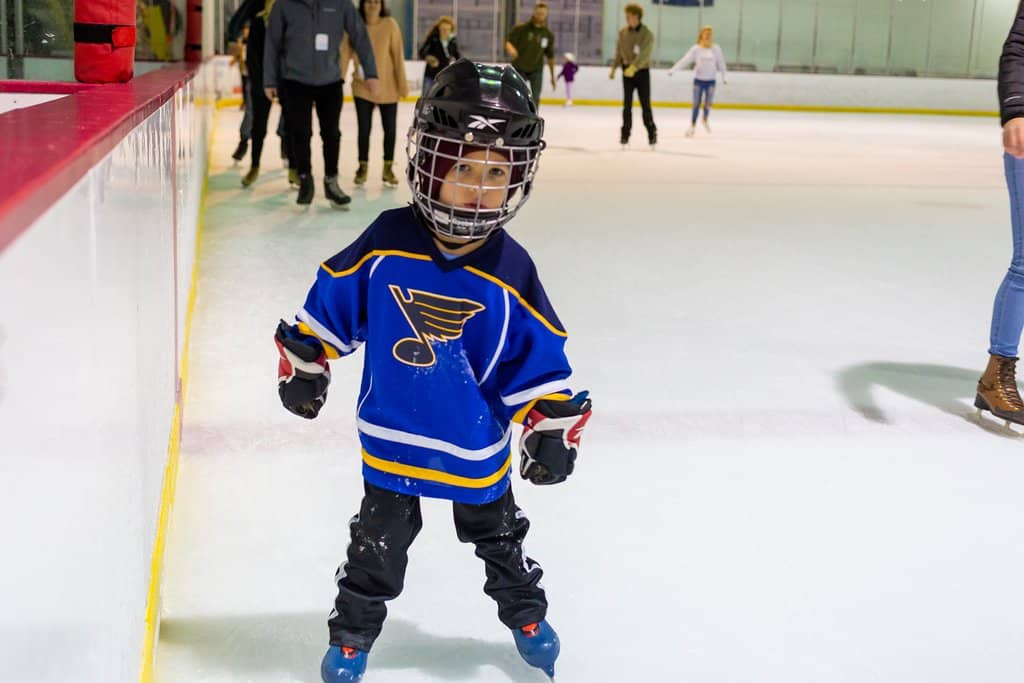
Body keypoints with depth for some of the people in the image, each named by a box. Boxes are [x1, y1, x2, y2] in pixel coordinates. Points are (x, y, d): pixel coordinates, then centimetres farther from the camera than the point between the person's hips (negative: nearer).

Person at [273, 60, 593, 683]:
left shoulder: (510, 271, -15)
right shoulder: (386, 243, -16)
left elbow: (537, 356, -6)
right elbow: (333, 299, -1)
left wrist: (553, 427, -8)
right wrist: (303, 364, 4)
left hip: (477, 441, 1)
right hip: (393, 432, -1)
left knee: (497, 534, 22)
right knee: (379, 542, 13)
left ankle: (525, 613, 46)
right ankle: (353, 632, 33)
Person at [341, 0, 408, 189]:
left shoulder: (390, 24, -12)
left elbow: (398, 55, -11)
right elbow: (345, 54, -7)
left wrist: (403, 84, -11)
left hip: (388, 87, 0)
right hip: (362, 87, 0)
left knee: (390, 129, 10)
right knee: (364, 129, 5)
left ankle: (388, 169, 27)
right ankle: (363, 167, 24)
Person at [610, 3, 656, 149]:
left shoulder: (647, 34, -13)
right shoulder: (623, 32, 2)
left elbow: (645, 54, -24)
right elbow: (619, 52, 11)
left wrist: (634, 67, -37)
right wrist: (614, 68, 7)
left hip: (642, 71, -3)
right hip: (627, 71, 3)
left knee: (645, 104, 1)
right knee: (627, 105, 0)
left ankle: (652, 133, 13)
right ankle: (625, 134, 4)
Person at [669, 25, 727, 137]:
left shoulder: (716, 48, -1)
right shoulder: (696, 49, -5)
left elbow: (721, 63, 6)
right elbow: (685, 60, -8)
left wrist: (724, 76, 7)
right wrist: (673, 70, -14)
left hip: (711, 80, 1)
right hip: (698, 79, -1)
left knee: (708, 103, 4)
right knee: (696, 104, 3)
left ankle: (705, 120, 32)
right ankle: (692, 126, 16)